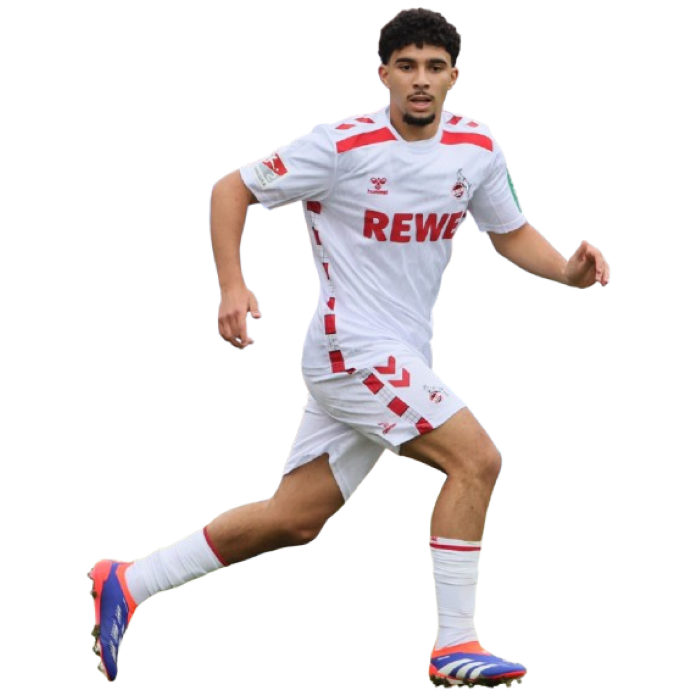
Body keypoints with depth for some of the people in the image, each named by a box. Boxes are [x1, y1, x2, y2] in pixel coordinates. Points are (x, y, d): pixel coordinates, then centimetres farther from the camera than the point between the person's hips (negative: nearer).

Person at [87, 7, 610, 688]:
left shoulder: (477, 146, 4)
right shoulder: (342, 146, -14)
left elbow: (511, 233, 18)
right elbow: (231, 188, -5)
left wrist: (568, 271, -2)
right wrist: (232, 287, -17)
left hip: (402, 361, 7)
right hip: (352, 347, -7)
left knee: (294, 519, 10)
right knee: (476, 459, -20)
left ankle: (128, 583, 20)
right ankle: (453, 646, -14)